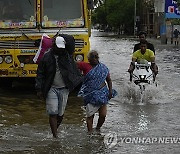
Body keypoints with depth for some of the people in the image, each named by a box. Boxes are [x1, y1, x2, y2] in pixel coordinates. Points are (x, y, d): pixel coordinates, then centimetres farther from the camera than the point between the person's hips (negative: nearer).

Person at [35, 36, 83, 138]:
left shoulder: (68, 57, 6)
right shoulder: (46, 57, 0)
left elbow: (76, 71, 16)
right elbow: (40, 74, 3)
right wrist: (39, 89, -3)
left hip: (64, 89, 2)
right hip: (51, 89, -2)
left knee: (61, 113, 5)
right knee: (53, 113, -8)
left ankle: (55, 130, 26)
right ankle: (55, 136, -4)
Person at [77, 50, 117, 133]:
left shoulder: (103, 67, 7)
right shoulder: (85, 66, -4)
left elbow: (108, 80, 13)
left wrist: (110, 90, 4)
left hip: (102, 94, 3)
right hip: (90, 95, -3)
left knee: (103, 115, 2)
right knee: (90, 115, 1)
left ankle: (97, 129, 25)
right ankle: (90, 132, 12)